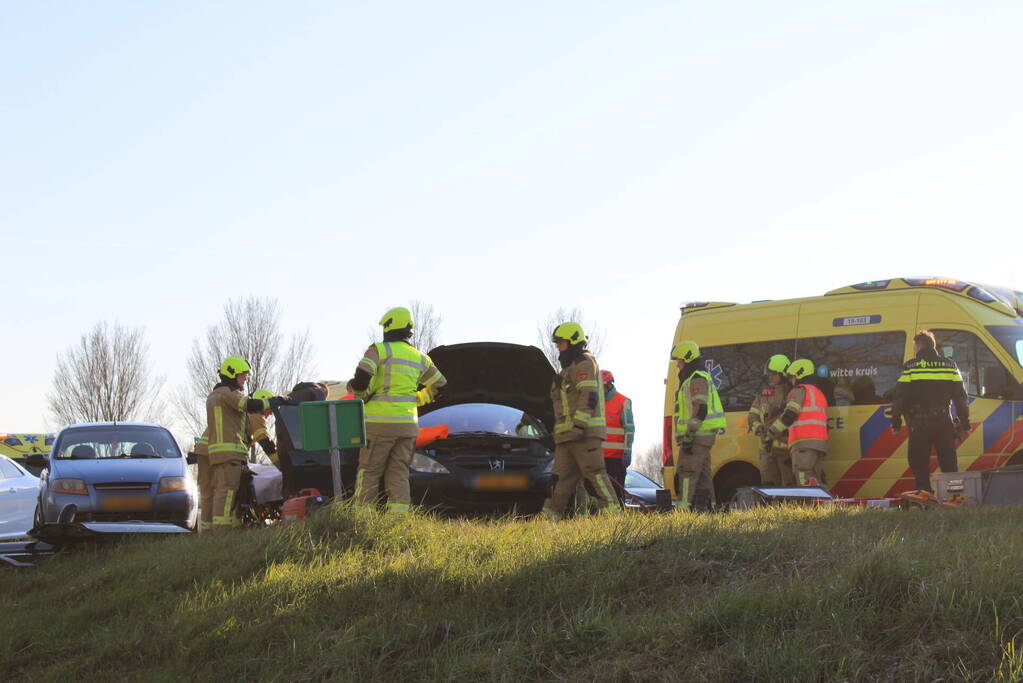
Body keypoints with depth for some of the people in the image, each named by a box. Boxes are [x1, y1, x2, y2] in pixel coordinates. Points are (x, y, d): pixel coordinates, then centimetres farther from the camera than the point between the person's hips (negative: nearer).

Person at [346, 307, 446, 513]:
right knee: (399, 475, 8)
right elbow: (440, 385, 25)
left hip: (380, 422, -5)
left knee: (369, 472, 2)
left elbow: (361, 380, -15)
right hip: (408, 424, 5)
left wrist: (362, 395, 6)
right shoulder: (420, 358, 14)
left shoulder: (378, 350, -4)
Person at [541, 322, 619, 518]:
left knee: (594, 472, -12)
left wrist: (579, 425, -26)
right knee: (562, 476, 7)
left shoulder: (584, 364, -6)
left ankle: (611, 511, -13)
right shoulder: (568, 368, 26)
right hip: (566, 435, 10)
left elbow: (588, 397, -18)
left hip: (585, 433, -10)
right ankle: (551, 513, 7)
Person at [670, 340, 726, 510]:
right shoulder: (701, 377, 22)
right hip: (704, 435, 11)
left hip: (697, 435, -11)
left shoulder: (697, 379, -12)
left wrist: (688, 436, -23)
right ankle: (704, 507, 10)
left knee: (687, 472, -14)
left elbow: (700, 410, -21)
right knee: (702, 473, 9)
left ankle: (684, 507, -19)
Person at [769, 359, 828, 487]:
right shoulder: (820, 394, 29)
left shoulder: (800, 391, 1)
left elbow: (789, 415, -10)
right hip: (820, 443, 9)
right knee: (817, 483, 8)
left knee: (806, 481, -18)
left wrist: (772, 432, -1)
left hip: (803, 444, -9)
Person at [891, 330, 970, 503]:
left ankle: (924, 490, -6)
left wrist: (896, 422, 3)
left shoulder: (911, 366, -2)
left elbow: (899, 396, -4)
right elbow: (961, 397, 9)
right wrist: (965, 423, 14)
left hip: (919, 423, -3)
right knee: (948, 460, 8)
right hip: (944, 423, 3)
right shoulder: (949, 366, 9)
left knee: (919, 460, 3)